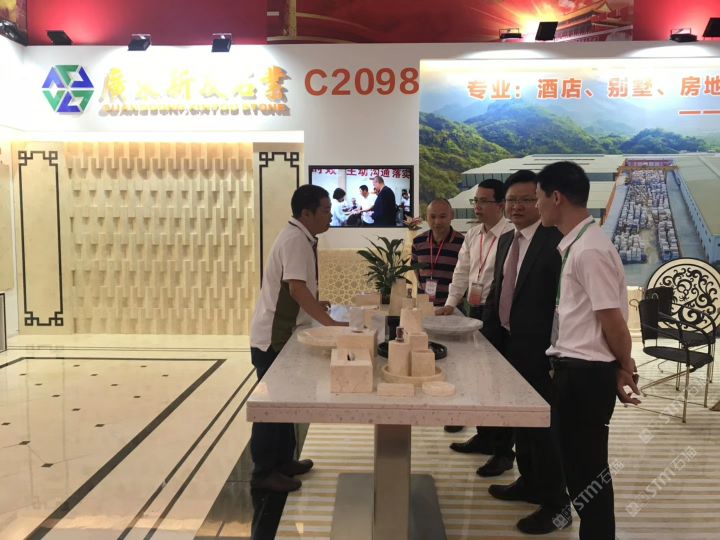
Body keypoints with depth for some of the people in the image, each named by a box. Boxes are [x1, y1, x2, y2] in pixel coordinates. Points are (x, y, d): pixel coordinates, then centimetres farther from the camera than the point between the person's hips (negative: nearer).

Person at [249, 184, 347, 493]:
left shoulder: (299, 237, 10)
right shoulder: (296, 240, -19)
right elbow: (296, 287, -29)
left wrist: (313, 305, 15)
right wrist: (329, 322, -30)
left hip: (281, 335, 9)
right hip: (273, 337, -9)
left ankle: (282, 461, 31)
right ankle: (264, 472, 15)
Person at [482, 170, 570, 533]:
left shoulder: (556, 240, -16)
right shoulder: (506, 241, 11)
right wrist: (487, 335, 11)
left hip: (539, 349, -8)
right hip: (508, 345, 9)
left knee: (543, 423, 2)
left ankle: (556, 503, 19)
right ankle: (530, 482, 39)